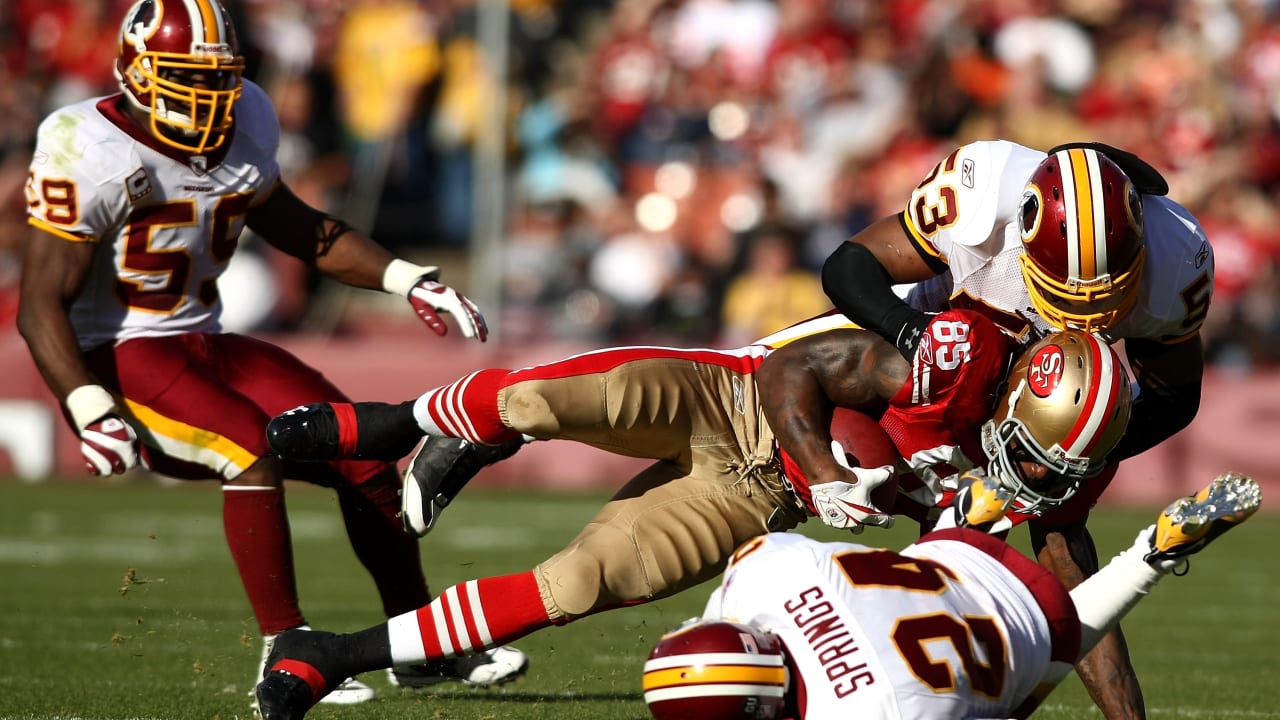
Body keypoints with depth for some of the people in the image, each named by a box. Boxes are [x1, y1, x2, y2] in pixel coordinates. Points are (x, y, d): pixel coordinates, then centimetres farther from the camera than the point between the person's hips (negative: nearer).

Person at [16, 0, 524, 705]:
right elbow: (42, 304, -18)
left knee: (364, 455, -1)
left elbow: (295, 227, 23)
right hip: (119, 358, -7)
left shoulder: (241, 130, 4)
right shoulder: (92, 154, -18)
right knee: (253, 450, -30)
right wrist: (89, 409, -30)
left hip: (202, 345, 7)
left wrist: (405, 278, 13)